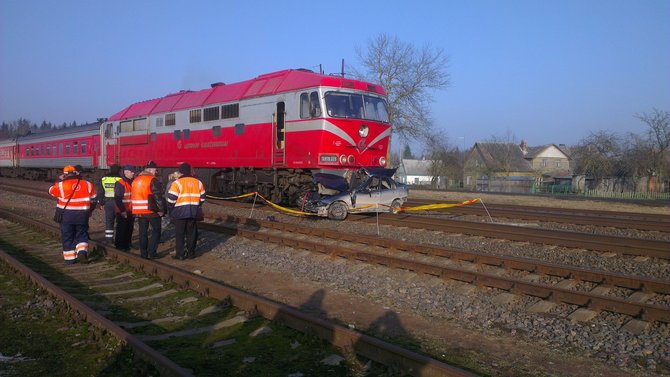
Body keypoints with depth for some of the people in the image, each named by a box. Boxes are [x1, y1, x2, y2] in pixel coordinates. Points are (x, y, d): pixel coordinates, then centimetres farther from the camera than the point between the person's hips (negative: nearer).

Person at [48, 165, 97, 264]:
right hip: (82, 215, 2)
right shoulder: (87, 184, 1)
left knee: (67, 237, 10)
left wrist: (59, 180, 21)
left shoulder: (61, 185, -8)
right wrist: (89, 212, 21)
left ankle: (70, 258, 14)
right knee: (82, 235, 13)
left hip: (67, 215, -2)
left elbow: (51, 190, 12)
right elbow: (93, 200, 7)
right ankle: (82, 252, -9)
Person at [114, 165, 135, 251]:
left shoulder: (132, 182, 12)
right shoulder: (120, 183, -13)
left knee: (129, 229, 13)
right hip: (122, 212, -7)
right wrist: (122, 210, -20)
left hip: (130, 211, 7)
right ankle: (119, 245, 11)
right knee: (121, 229, 0)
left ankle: (127, 244, 24)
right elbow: (118, 198, -17)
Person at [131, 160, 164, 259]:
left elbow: (133, 196, 19)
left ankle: (143, 253, 15)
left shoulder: (135, 180, 14)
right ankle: (151, 252, -4)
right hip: (152, 210, -7)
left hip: (139, 211, 7)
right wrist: (161, 209, -9)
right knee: (156, 231, 2)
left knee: (143, 232, 12)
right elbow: (158, 196, -16)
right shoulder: (153, 180, -11)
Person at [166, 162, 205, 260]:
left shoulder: (177, 183, -9)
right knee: (191, 233, 12)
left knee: (179, 233, 4)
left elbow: (171, 198, -11)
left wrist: (170, 208, 4)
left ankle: (180, 254, 5)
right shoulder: (198, 182, 6)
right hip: (194, 212, 4)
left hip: (180, 212, -4)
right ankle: (191, 252, 17)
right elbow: (202, 197, 10)